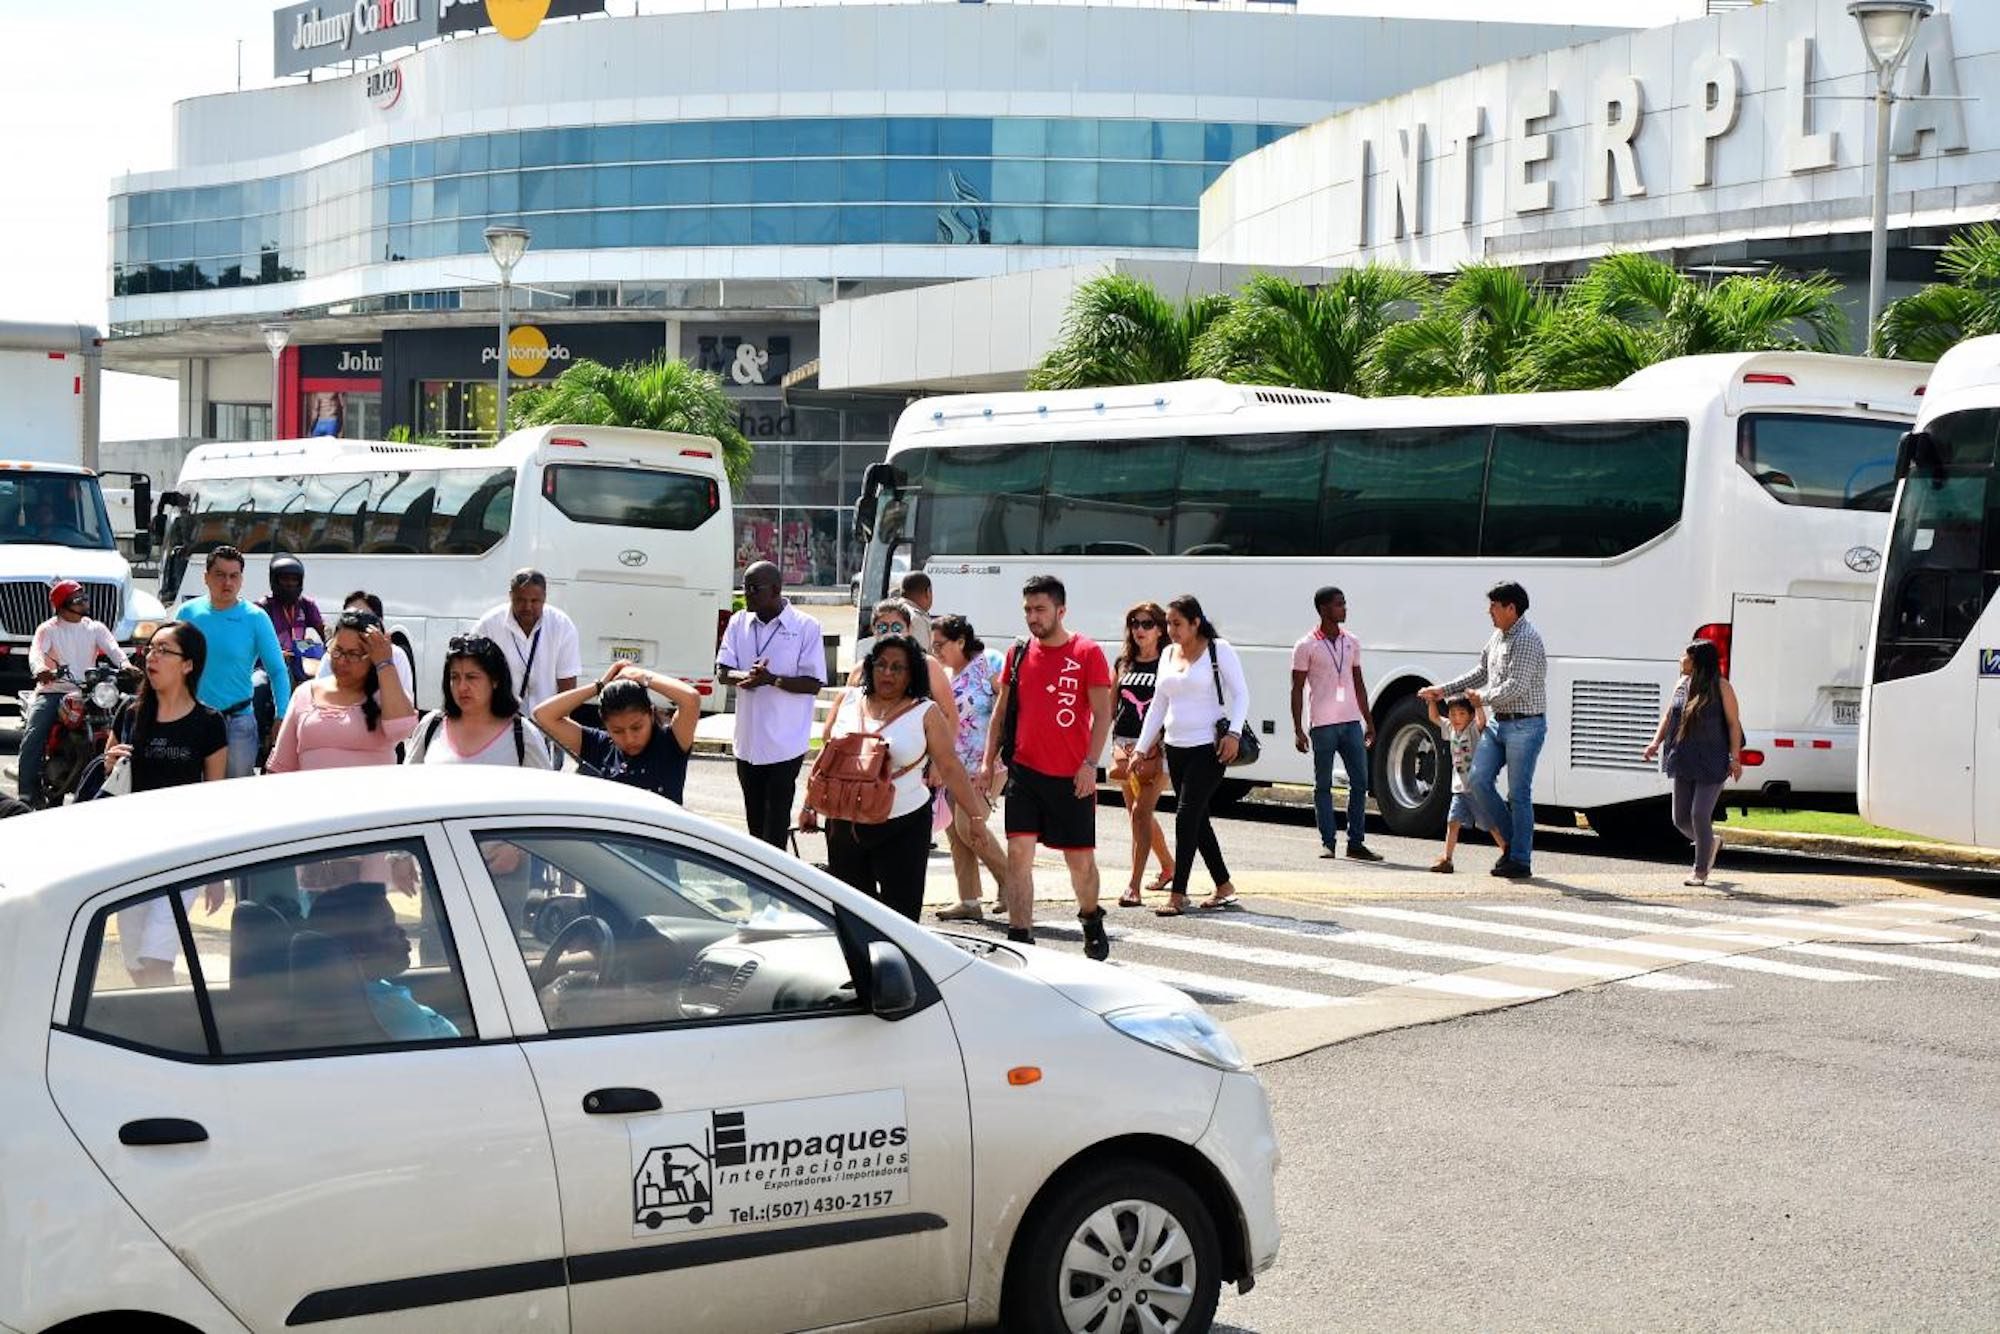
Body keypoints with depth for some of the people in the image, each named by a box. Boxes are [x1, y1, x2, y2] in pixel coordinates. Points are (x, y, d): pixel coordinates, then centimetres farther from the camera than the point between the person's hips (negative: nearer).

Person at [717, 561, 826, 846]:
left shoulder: (805, 627, -8)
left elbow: (814, 683, -10)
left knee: (776, 824, -5)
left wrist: (772, 679, -24)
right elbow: (722, 672, 4)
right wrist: (744, 676, -19)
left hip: (784, 744, -5)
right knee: (754, 821, 15)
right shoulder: (739, 623, 7)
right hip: (748, 743, 5)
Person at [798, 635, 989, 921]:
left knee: (900, 911, -7)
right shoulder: (849, 700, 8)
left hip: (902, 827, -3)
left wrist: (976, 815, -9)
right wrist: (810, 806, 13)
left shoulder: (926, 713, -2)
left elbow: (950, 768, -3)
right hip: (844, 824, 4)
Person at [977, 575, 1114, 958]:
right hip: (1024, 771, 3)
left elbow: (1102, 714, -6)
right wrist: (989, 761, 8)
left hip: (1072, 777, -3)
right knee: (1019, 851, -8)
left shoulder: (1087, 654, -4)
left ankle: (1092, 922, 33)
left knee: (1080, 857, 7)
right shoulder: (1018, 655, 8)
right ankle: (1020, 937, -5)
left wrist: (1090, 764, -15)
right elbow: (1002, 710, 15)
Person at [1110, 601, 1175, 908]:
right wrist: (1116, 746, 0)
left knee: (1141, 811, -15)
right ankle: (1169, 866, 36)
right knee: (1138, 815, 13)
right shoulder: (1122, 664, 12)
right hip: (1125, 746, 6)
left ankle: (1134, 887, -17)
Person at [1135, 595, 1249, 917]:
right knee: (1197, 819, 9)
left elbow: (1241, 694, -7)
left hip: (1208, 747, -7)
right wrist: (1142, 748, 15)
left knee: (1187, 815, -12)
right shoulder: (1168, 654, 13)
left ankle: (1178, 895, -10)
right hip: (1176, 747, 7)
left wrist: (1234, 733, -21)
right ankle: (1224, 888, 19)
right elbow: (1158, 705, 18)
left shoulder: (1218, 650, -5)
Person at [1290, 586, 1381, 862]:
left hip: (1351, 722, 5)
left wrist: (1369, 722, 15)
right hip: (1322, 725, -5)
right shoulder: (1306, 647, -4)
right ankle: (1328, 842, 8)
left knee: (1360, 782, 2)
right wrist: (1298, 730, -9)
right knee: (1323, 785, 2)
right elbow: (1297, 689, -4)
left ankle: (1356, 842, 8)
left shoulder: (1352, 643, 12)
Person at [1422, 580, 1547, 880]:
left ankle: (1521, 860, 3)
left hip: (1524, 725, -9)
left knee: (1519, 793, -4)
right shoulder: (1498, 637, 13)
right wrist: (1443, 691, 19)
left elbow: (1517, 686, -24)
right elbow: (1482, 673, 24)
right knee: (1477, 781, 2)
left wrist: (1484, 698, -12)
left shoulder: (1527, 639, -16)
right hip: (1497, 723, 9)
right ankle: (1510, 841, 17)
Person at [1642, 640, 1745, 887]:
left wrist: (1735, 758, -12)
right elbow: (1668, 716, 15)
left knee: (1700, 815, -10)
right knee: (1680, 818, 7)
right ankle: (1709, 844, 37)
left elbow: (1734, 723, -6)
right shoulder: (1681, 684, 8)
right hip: (1685, 763, 6)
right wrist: (1656, 742, 0)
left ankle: (1701, 871, 6)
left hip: (1712, 763, -6)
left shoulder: (1721, 687, -6)